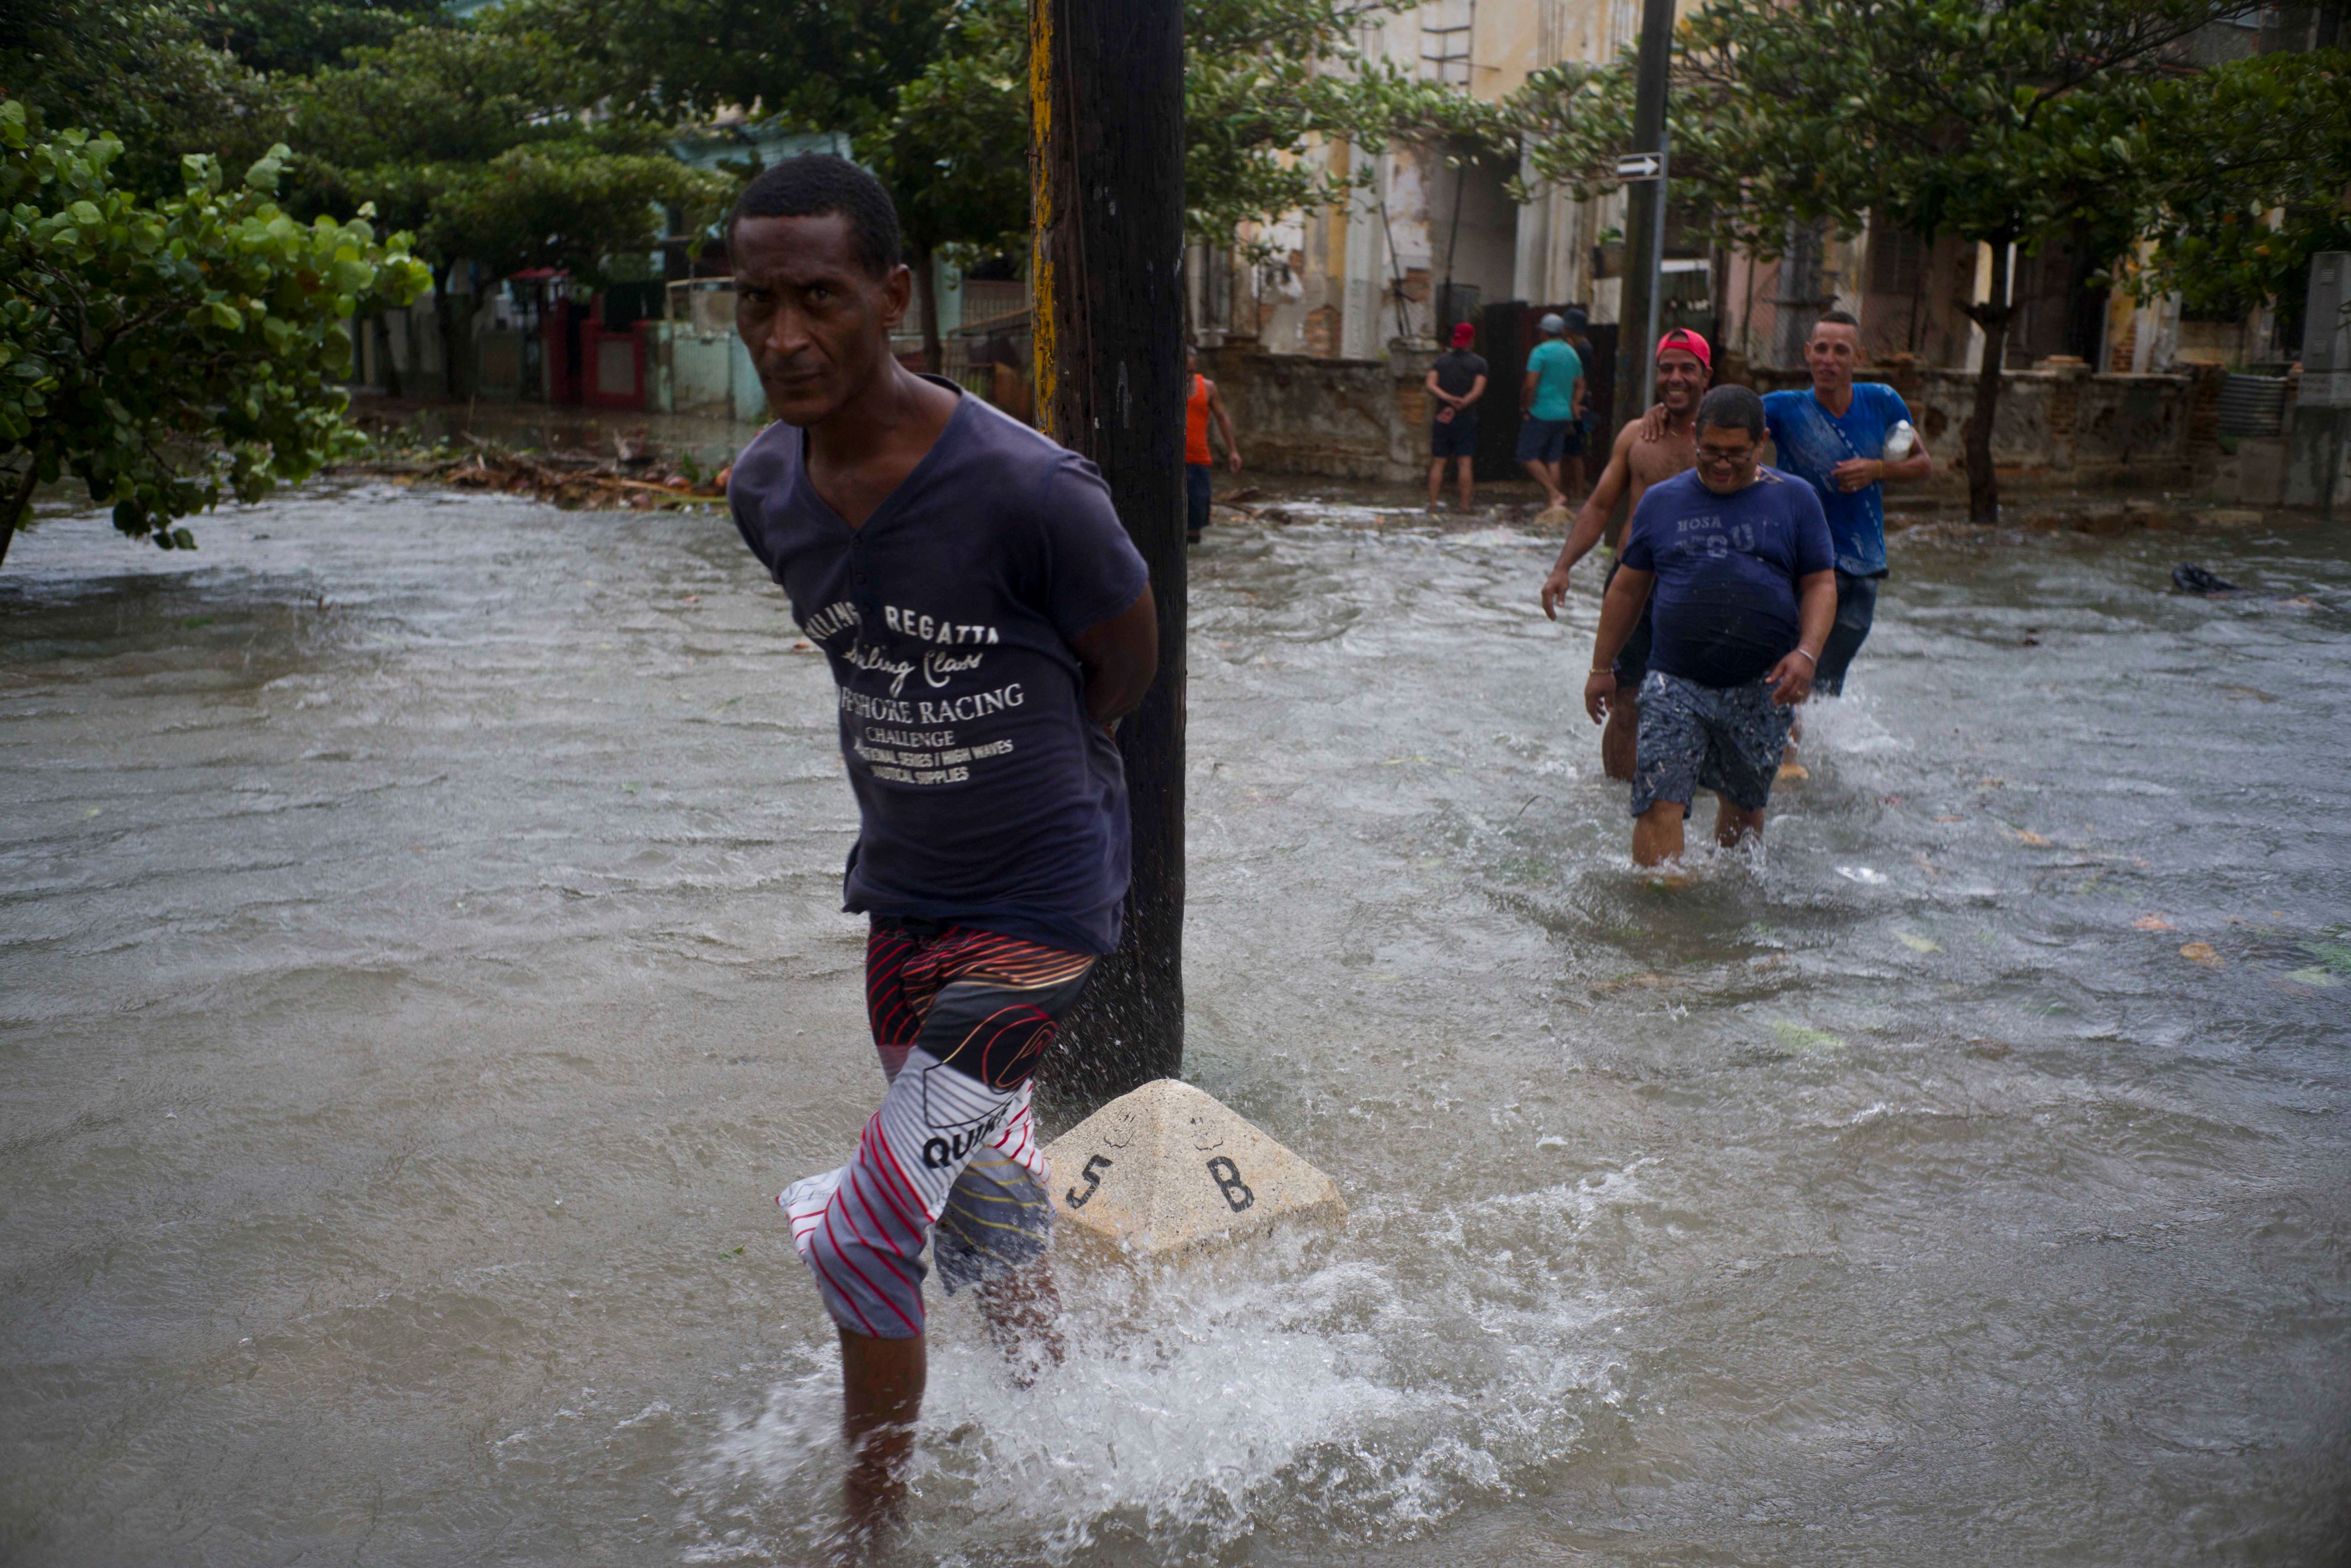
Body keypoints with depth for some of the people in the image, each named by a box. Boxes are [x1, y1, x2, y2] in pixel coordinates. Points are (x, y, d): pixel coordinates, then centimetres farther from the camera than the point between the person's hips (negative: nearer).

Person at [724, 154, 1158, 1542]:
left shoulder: (1027, 491, -26)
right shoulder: (765, 490, -6)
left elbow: (1128, 664, -9)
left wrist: (1024, 778, 5)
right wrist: (924, 780, 10)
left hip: (1040, 903, -6)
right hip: (903, 892, 6)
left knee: (863, 1239, -9)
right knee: (983, 1199, 24)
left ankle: (872, 1523, 16)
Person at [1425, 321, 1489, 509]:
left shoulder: (1441, 360, 6)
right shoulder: (1479, 363, 0)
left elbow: (1430, 385, -7)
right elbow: (1478, 391, -11)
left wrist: (1450, 400, -18)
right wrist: (1457, 408, -15)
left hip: (1442, 419, 2)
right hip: (1466, 418, -2)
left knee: (1438, 462, 5)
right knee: (1465, 463, -2)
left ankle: (1433, 503, 2)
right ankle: (1465, 505, -6)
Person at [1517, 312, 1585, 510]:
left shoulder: (1541, 351, -10)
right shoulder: (1572, 354, 13)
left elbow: (1530, 384, -17)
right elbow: (1580, 386, 17)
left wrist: (1525, 407, -5)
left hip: (1542, 413, -7)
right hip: (1564, 415, 7)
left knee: (1529, 456, -1)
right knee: (1553, 460, 9)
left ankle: (1554, 495, -12)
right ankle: (1550, 501, 8)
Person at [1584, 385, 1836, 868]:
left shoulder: (1794, 499, 5)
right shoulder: (1661, 501, 8)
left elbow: (1820, 584, 3)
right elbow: (1627, 589, 13)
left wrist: (1807, 653, -14)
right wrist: (1602, 668, 12)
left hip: (1762, 688, 0)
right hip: (1675, 683, 0)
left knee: (1744, 804, 14)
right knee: (1659, 804, -14)